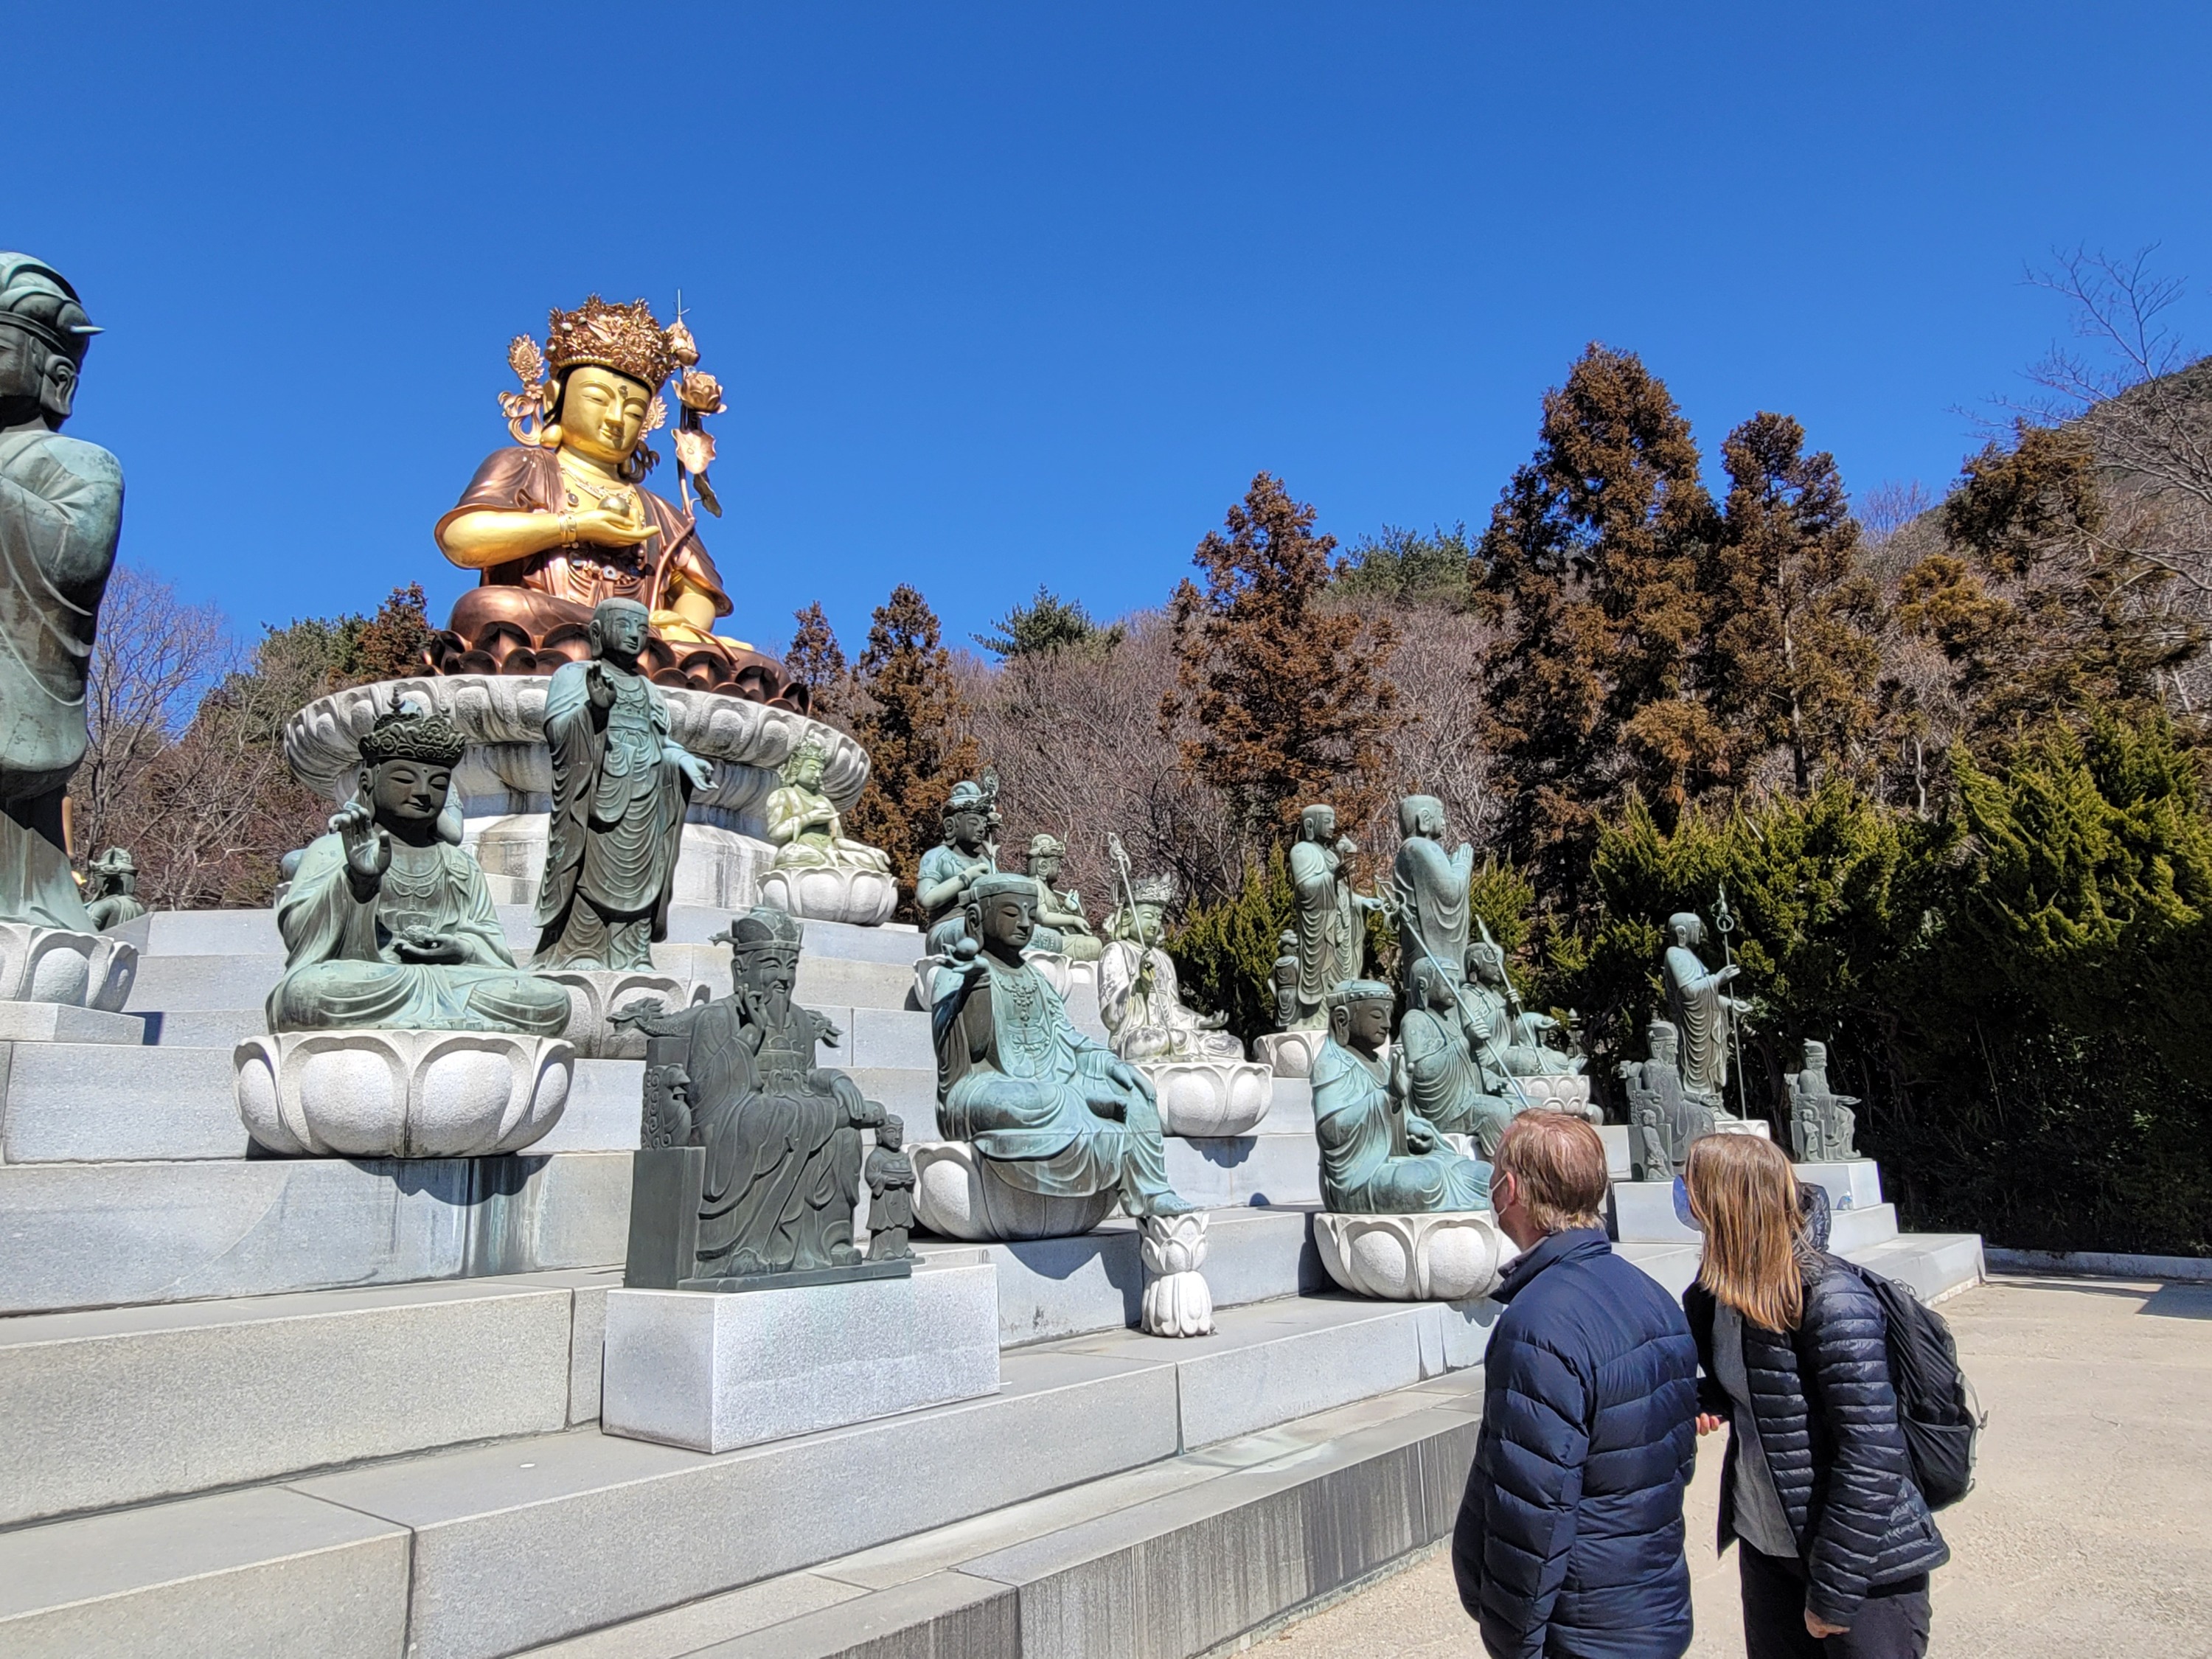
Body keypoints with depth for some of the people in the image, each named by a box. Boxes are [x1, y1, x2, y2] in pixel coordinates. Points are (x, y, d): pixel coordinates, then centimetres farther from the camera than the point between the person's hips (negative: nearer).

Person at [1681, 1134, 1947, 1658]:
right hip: (1766, 1548, 7)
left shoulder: (1831, 1299, -23)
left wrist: (1832, 1590, -20)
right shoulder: (1719, 1290, 0)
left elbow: (1872, 1452, -24)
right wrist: (1704, 1405, -7)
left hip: (1864, 1568, -7)